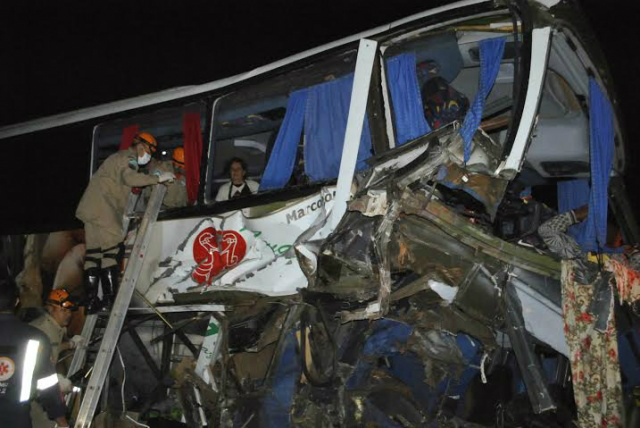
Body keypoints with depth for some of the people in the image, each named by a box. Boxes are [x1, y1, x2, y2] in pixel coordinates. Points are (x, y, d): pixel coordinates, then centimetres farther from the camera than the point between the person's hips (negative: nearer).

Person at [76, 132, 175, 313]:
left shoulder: (119, 157, 28)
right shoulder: (128, 158, -5)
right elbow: (130, 178, -25)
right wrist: (158, 178, -21)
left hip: (92, 210, 10)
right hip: (102, 209, -10)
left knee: (94, 253, 5)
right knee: (111, 249, -12)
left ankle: (91, 301, 3)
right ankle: (110, 297, -16)